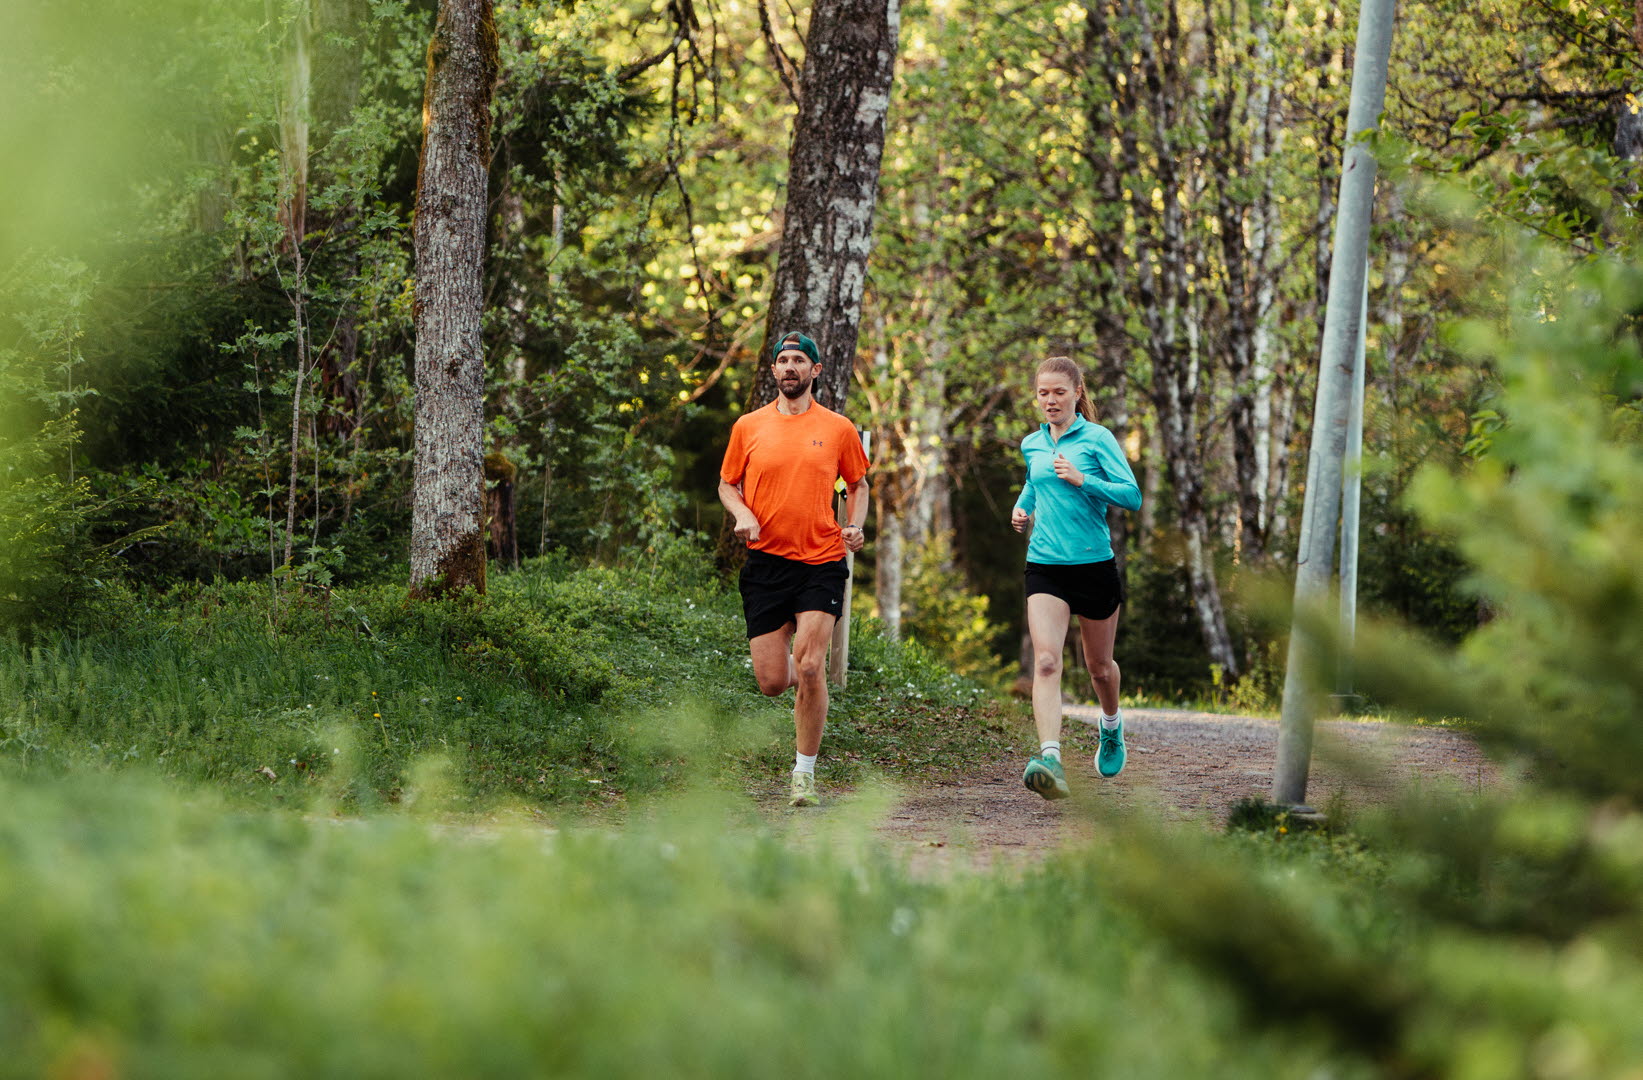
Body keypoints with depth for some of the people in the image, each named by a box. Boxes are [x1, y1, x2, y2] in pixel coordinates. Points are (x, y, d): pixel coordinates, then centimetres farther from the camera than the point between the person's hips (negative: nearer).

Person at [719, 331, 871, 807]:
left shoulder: (838, 428, 4)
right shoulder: (748, 427, 6)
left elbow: (858, 484, 17)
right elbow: (727, 484, 16)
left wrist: (855, 525, -1)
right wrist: (742, 514, -5)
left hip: (821, 561, -1)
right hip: (766, 562, 1)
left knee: (809, 668, -15)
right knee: (772, 682, -2)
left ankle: (805, 774, -2)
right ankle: (807, 672, 36)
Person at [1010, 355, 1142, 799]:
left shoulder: (1097, 438, -5)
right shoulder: (1032, 444, 10)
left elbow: (1132, 496, -12)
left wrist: (1081, 480, -21)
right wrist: (1023, 509, 12)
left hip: (1094, 564, -2)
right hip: (1044, 567, 2)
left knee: (1099, 665, 15)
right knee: (1046, 662, -19)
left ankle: (1111, 726, 48)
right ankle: (1050, 759, -31)